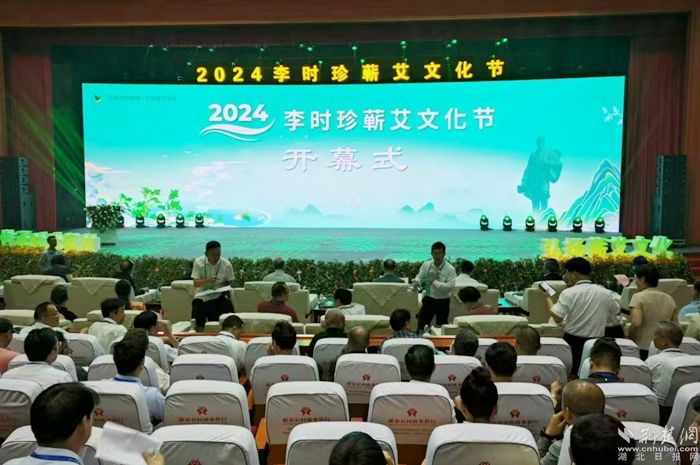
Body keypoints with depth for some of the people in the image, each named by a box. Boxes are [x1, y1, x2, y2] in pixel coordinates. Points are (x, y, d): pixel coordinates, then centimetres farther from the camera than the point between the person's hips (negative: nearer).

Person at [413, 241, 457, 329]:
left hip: (443, 301, -3)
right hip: (428, 299, 3)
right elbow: (419, 277, 2)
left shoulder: (450, 269, -13)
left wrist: (434, 282, -28)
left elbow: (450, 286, -22)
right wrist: (416, 282, -22)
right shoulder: (426, 265, -1)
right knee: (421, 326, 5)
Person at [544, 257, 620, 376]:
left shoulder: (568, 293, -14)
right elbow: (616, 310, 16)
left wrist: (548, 298, -4)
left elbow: (557, 318, -17)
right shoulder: (604, 292, -1)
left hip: (573, 341, -3)